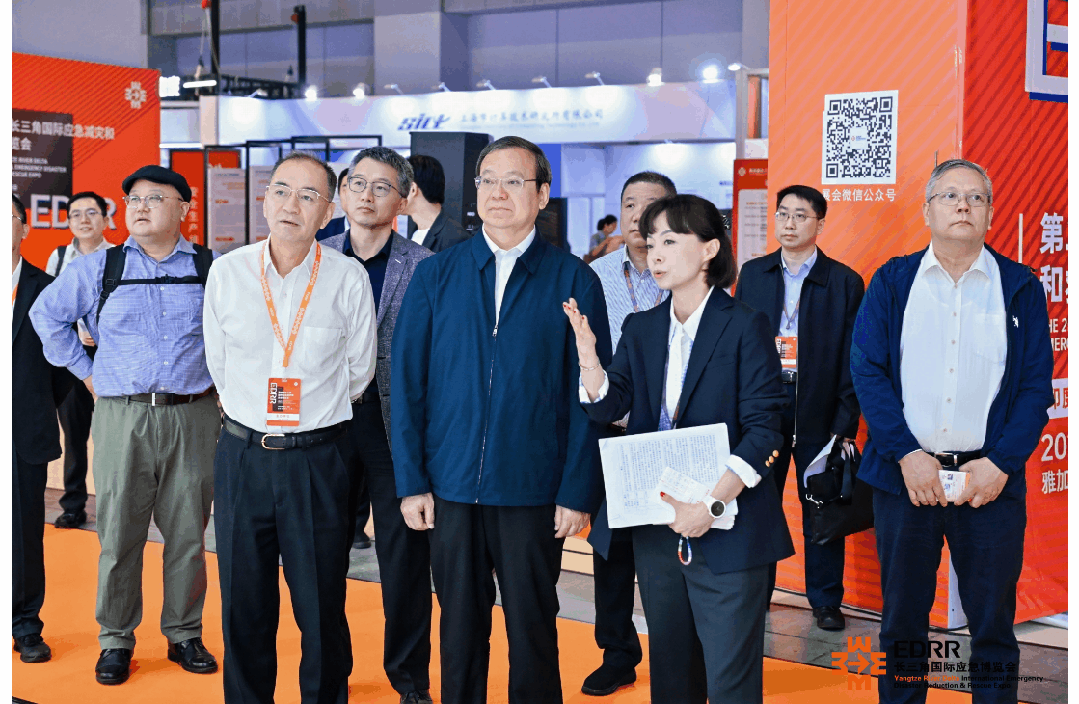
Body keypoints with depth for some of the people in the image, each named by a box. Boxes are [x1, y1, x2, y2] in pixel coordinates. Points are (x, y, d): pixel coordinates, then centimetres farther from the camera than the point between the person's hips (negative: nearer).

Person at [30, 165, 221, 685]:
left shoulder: (211, 269, 5)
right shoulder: (96, 270, 5)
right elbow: (46, 314, 16)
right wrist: (86, 372, 11)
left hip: (192, 416, 0)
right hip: (121, 416, 0)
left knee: (187, 533, 6)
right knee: (118, 533, 3)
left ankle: (184, 635, 20)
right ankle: (115, 641, 15)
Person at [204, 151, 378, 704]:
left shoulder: (349, 278, -4)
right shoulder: (227, 273, 1)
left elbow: (358, 371, 7)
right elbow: (219, 365, 11)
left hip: (319, 460, -2)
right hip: (242, 455, 2)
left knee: (322, 610, 4)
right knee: (243, 606, 10)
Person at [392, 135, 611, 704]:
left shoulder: (574, 281, -1)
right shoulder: (435, 276, 5)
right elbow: (406, 382, 4)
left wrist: (579, 492, -7)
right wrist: (410, 481, -2)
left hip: (534, 490, -2)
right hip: (451, 487, 2)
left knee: (533, 629, 8)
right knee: (460, 625, 11)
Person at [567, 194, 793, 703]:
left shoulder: (744, 326, -7)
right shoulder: (641, 328, 10)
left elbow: (762, 428, -12)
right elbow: (609, 406, 1)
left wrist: (712, 505, -20)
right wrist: (586, 354, -18)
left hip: (727, 531, -5)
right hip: (657, 528, 5)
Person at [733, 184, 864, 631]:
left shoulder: (844, 282, 0)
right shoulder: (752, 274, 8)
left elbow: (853, 359, -2)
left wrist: (846, 423, -8)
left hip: (819, 411, -2)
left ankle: (826, 601, 18)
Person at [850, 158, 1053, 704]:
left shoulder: (1020, 288, 6)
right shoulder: (892, 282, 6)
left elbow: (1037, 384, 2)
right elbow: (866, 369, -1)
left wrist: (1000, 463, -10)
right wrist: (907, 454, -11)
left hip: (991, 479, 0)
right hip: (904, 475, 0)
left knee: (992, 622, 6)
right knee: (902, 616, 9)